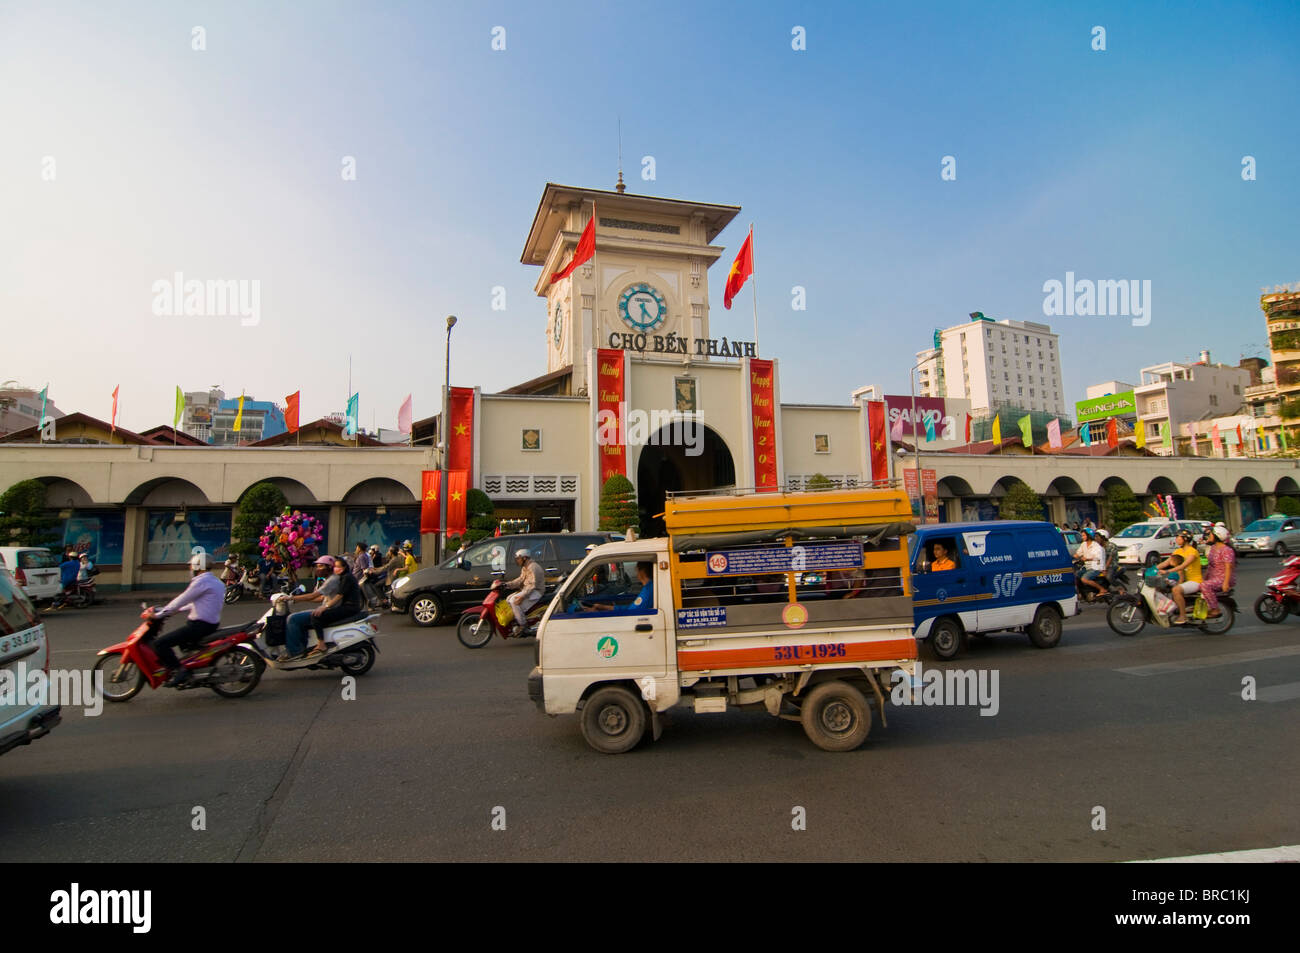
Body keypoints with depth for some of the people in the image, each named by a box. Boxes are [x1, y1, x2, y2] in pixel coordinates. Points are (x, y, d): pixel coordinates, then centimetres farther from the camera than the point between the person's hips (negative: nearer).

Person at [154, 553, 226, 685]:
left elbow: (182, 600, -12)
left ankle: (179, 671, -14)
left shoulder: (202, 581, -15)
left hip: (200, 625, -10)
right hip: (212, 623, 10)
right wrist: (176, 610, 25)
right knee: (182, 639, 35)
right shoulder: (216, 581, 15)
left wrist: (160, 614, -2)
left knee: (160, 644, -11)